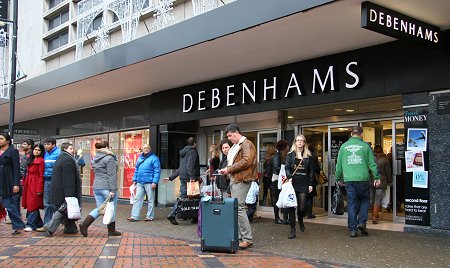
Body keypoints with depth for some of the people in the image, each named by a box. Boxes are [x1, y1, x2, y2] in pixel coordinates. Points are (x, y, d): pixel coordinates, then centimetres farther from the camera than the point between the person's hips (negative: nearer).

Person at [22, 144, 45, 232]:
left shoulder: (41, 161, -9)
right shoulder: (30, 159, 16)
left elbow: (41, 176, -12)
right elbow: (28, 173, 17)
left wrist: (39, 189, -15)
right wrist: (24, 183, 9)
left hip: (36, 185, -9)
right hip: (29, 185, 9)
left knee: (33, 205, -8)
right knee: (29, 204, 11)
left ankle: (31, 225, -4)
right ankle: (39, 223, 19)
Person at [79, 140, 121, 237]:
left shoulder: (94, 159, 12)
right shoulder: (109, 159, -13)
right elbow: (112, 175, -17)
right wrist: (112, 190, -17)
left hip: (96, 187, 7)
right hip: (107, 188, -7)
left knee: (99, 208, 15)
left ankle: (84, 224, 0)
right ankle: (111, 231, 14)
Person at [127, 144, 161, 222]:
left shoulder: (154, 158, -5)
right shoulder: (140, 158, 16)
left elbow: (157, 171, -10)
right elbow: (136, 169, 22)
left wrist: (154, 182, -17)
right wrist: (134, 179, 15)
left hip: (149, 183, -6)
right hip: (139, 183, 6)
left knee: (150, 200, 4)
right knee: (137, 199, 4)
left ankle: (150, 216, 12)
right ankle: (135, 216, 5)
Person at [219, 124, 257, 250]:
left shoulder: (247, 144, -7)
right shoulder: (235, 146, 23)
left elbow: (246, 161, -19)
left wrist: (229, 169, -15)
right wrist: (226, 170, 8)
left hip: (241, 180, -10)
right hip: (234, 179, 10)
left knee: (239, 207, -14)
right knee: (236, 208, 8)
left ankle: (247, 239, -9)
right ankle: (239, 236, 13)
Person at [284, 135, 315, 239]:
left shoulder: (308, 156, 10)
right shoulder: (290, 155, 9)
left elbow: (311, 171, 9)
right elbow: (287, 168, 2)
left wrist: (311, 184, 3)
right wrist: (289, 177, -15)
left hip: (303, 184, 0)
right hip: (292, 184, 0)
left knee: (302, 207, -3)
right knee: (291, 206, -2)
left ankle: (300, 220, 32)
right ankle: (292, 230, 5)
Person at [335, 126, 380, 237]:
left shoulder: (344, 146, 9)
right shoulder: (365, 146, 1)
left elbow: (339, 165, 13)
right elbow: (372, 163, 1)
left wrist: (339, 179, 21)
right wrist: (377, 177, 6)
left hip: (349, 179, 2)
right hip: (362, 179, -2)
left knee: (351, 203, 6)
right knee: (365, 199, 16)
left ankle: (353, 229, 6)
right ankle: (361, 222, 2)